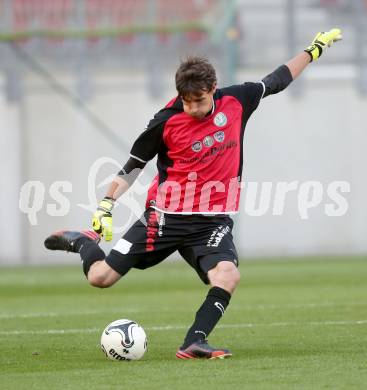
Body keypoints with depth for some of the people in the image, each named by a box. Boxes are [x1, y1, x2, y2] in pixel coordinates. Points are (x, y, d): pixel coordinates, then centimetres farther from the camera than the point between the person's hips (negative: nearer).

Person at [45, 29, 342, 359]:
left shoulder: (235, 101, -2)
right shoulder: (166, 121, -11)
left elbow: (276, 81, 16)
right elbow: (134, 164, 1)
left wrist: (315, 49, 22)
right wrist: (106, 207, -5)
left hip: (213, 220, 2)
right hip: (166, 217, -2)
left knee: (228, 276, -29)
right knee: (100, 277, -3)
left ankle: (193, 343, -24)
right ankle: (83, 242, 29)